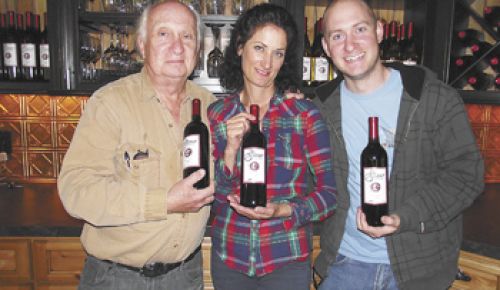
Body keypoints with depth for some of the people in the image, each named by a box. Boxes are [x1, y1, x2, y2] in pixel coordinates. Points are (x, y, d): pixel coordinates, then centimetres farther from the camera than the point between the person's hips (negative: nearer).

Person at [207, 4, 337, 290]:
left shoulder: (305, 114, -9)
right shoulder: (217, 114, -2)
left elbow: (330, 192, -6)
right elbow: (210, 195, -2)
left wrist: (284, 210, -22)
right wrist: (231, 150, -18)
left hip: (287, 259, -2)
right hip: (228, 256, 2)